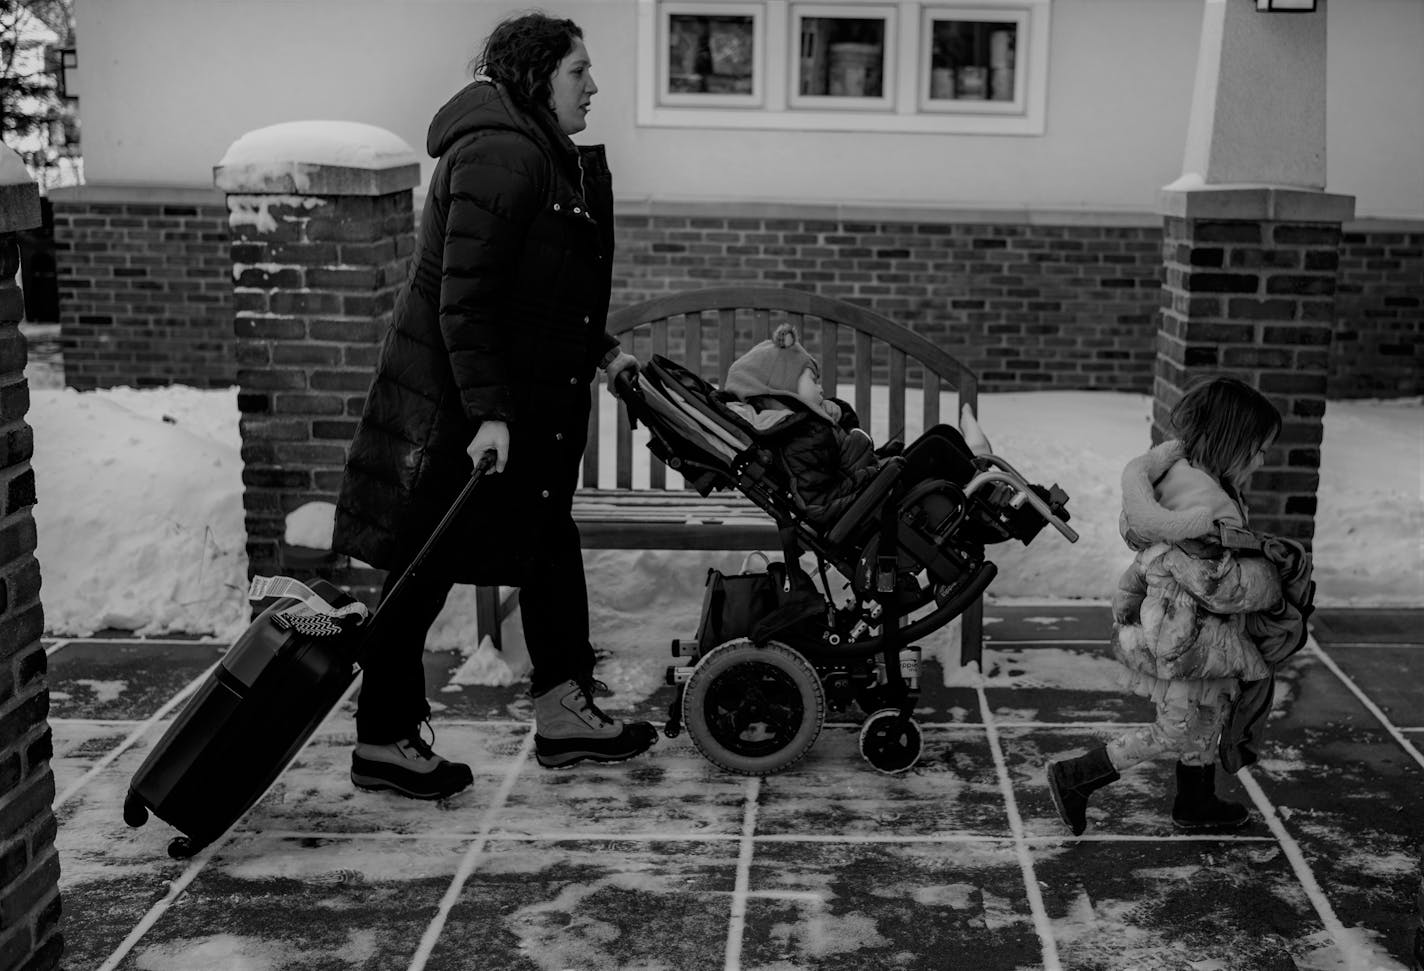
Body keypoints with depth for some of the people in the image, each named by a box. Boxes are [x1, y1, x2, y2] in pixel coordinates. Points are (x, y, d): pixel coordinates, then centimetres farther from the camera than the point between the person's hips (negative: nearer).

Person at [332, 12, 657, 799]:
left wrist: (600, 352, 19)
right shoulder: (499, 155, -19)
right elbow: (464, 298, -24)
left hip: (528, 401, 11)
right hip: (457, 406, -11)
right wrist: (488, 412, -26)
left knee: (549, 547, 15)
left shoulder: (540, 153, 15)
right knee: (423, 571, 0)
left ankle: (563, 713, 25)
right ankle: (382, 744, 12)